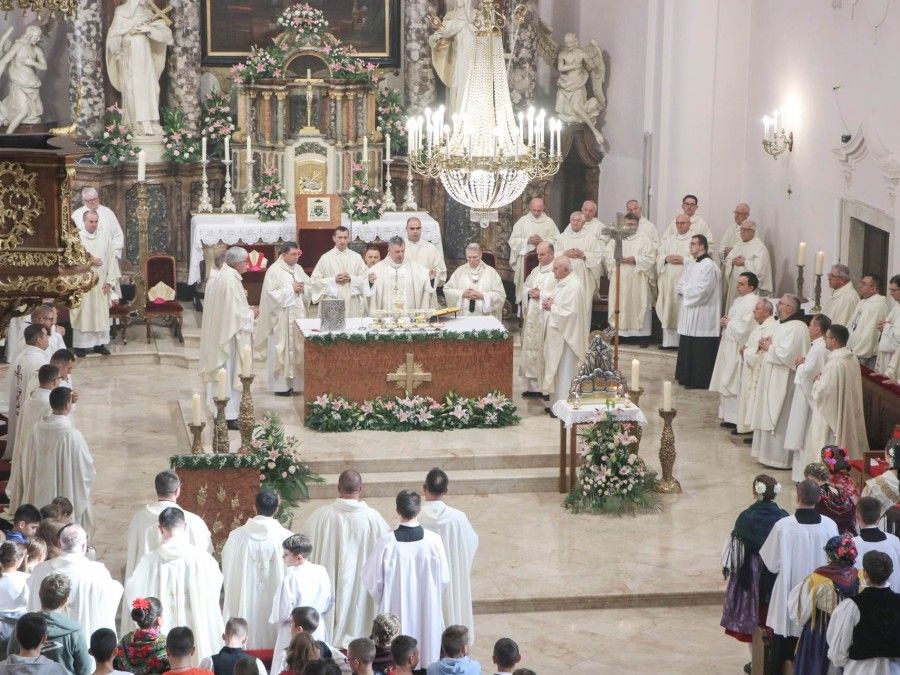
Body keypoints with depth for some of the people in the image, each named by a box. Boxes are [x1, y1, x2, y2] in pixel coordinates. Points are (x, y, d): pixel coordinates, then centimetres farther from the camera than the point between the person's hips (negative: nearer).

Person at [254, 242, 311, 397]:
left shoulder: (298, 269, 11)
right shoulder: (274, 271, -9)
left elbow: (310, 287, 16)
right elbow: (272, 293, -16)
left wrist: (303, 288, -6)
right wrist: (291, 289, -17)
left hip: (298, 315, 6)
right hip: (282, 318, -6)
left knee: (297, 348, 5)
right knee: (281, 349, -3)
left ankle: (295, 381, 13)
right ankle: (280, 385, 3)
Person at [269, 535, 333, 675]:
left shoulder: (291, 579, -22)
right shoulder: (322, 572, -3)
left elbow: (284, 612, -16)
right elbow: (329, 602, 7)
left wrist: (274, 620, 3)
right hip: (318, 630, 6)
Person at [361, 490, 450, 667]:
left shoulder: (386, 542, -18)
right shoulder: (433, 540, -15)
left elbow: (372, 579, -8)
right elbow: (444, 579, -4)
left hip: (396, 609, -1)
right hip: (427, 611, 1)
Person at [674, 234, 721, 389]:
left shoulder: (709, 266, -13)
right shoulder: (691, 266, 16)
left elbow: (702, 290, -19)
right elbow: (681, 286, 14)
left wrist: (686, 290, -6)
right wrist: (688, 290, -7)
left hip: (702, 316, -9)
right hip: (688, 313, 9)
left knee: (700, 350, -4)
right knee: (687, 347, 12)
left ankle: (699, 381, 1)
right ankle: (687, 377, 20)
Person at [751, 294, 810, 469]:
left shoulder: (796, 328, -19)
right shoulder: (782, 325, 13)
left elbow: (785, 354, -26)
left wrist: (769, 347, -11)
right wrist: (768, 345, 4)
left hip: (784, 383, -10)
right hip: (773, 380, 10)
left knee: (779, 421, -4)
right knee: (770, 418, 14)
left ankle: (780, 458, 3)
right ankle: (770, 453, 22)